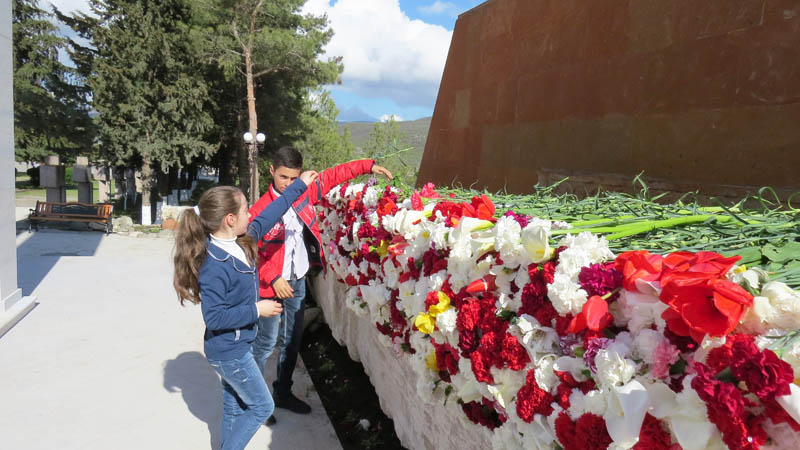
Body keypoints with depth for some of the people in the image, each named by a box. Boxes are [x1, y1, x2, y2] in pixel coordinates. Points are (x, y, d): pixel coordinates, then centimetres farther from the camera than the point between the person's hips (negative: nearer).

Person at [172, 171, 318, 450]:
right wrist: (256, 310, -21)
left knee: (235, 407, 23)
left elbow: (268, 216, 6)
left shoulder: (241, 241, -5)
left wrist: (299, 185, 10)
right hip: (229, 352, -8)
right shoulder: (214, 266, -30)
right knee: (262, 407, 8)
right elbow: (214, 317, -28)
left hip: (236, 346, 8)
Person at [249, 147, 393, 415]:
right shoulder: (260, 210, -16)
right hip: (272, 285, -5)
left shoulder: (304, 193, -3)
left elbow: (334, 175, 8)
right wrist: (273, 279, -21)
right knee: (266, 342, 3)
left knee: (293, 340, 16)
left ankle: (282, 393, 33)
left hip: (298, 281, 6)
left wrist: (368, 166, 4)